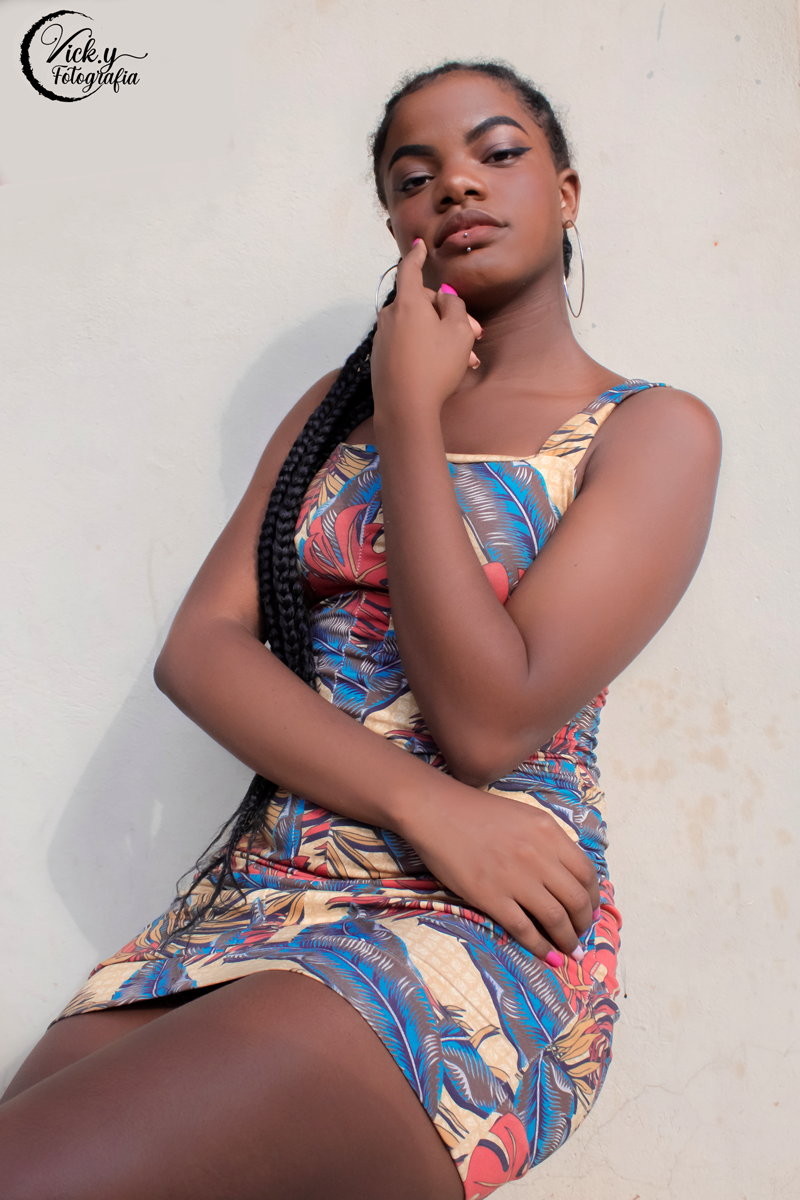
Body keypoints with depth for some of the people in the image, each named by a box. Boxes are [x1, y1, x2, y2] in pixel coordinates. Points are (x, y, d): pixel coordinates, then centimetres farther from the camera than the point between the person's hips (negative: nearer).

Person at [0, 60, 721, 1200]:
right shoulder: (341, 402, 18)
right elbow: (198, 645, 4)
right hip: (252, 895, 5)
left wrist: (411, 411, -5)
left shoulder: (654, 430, 2)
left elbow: (488, 720, -12)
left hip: (479, 934, -5)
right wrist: (423, 802, -13)